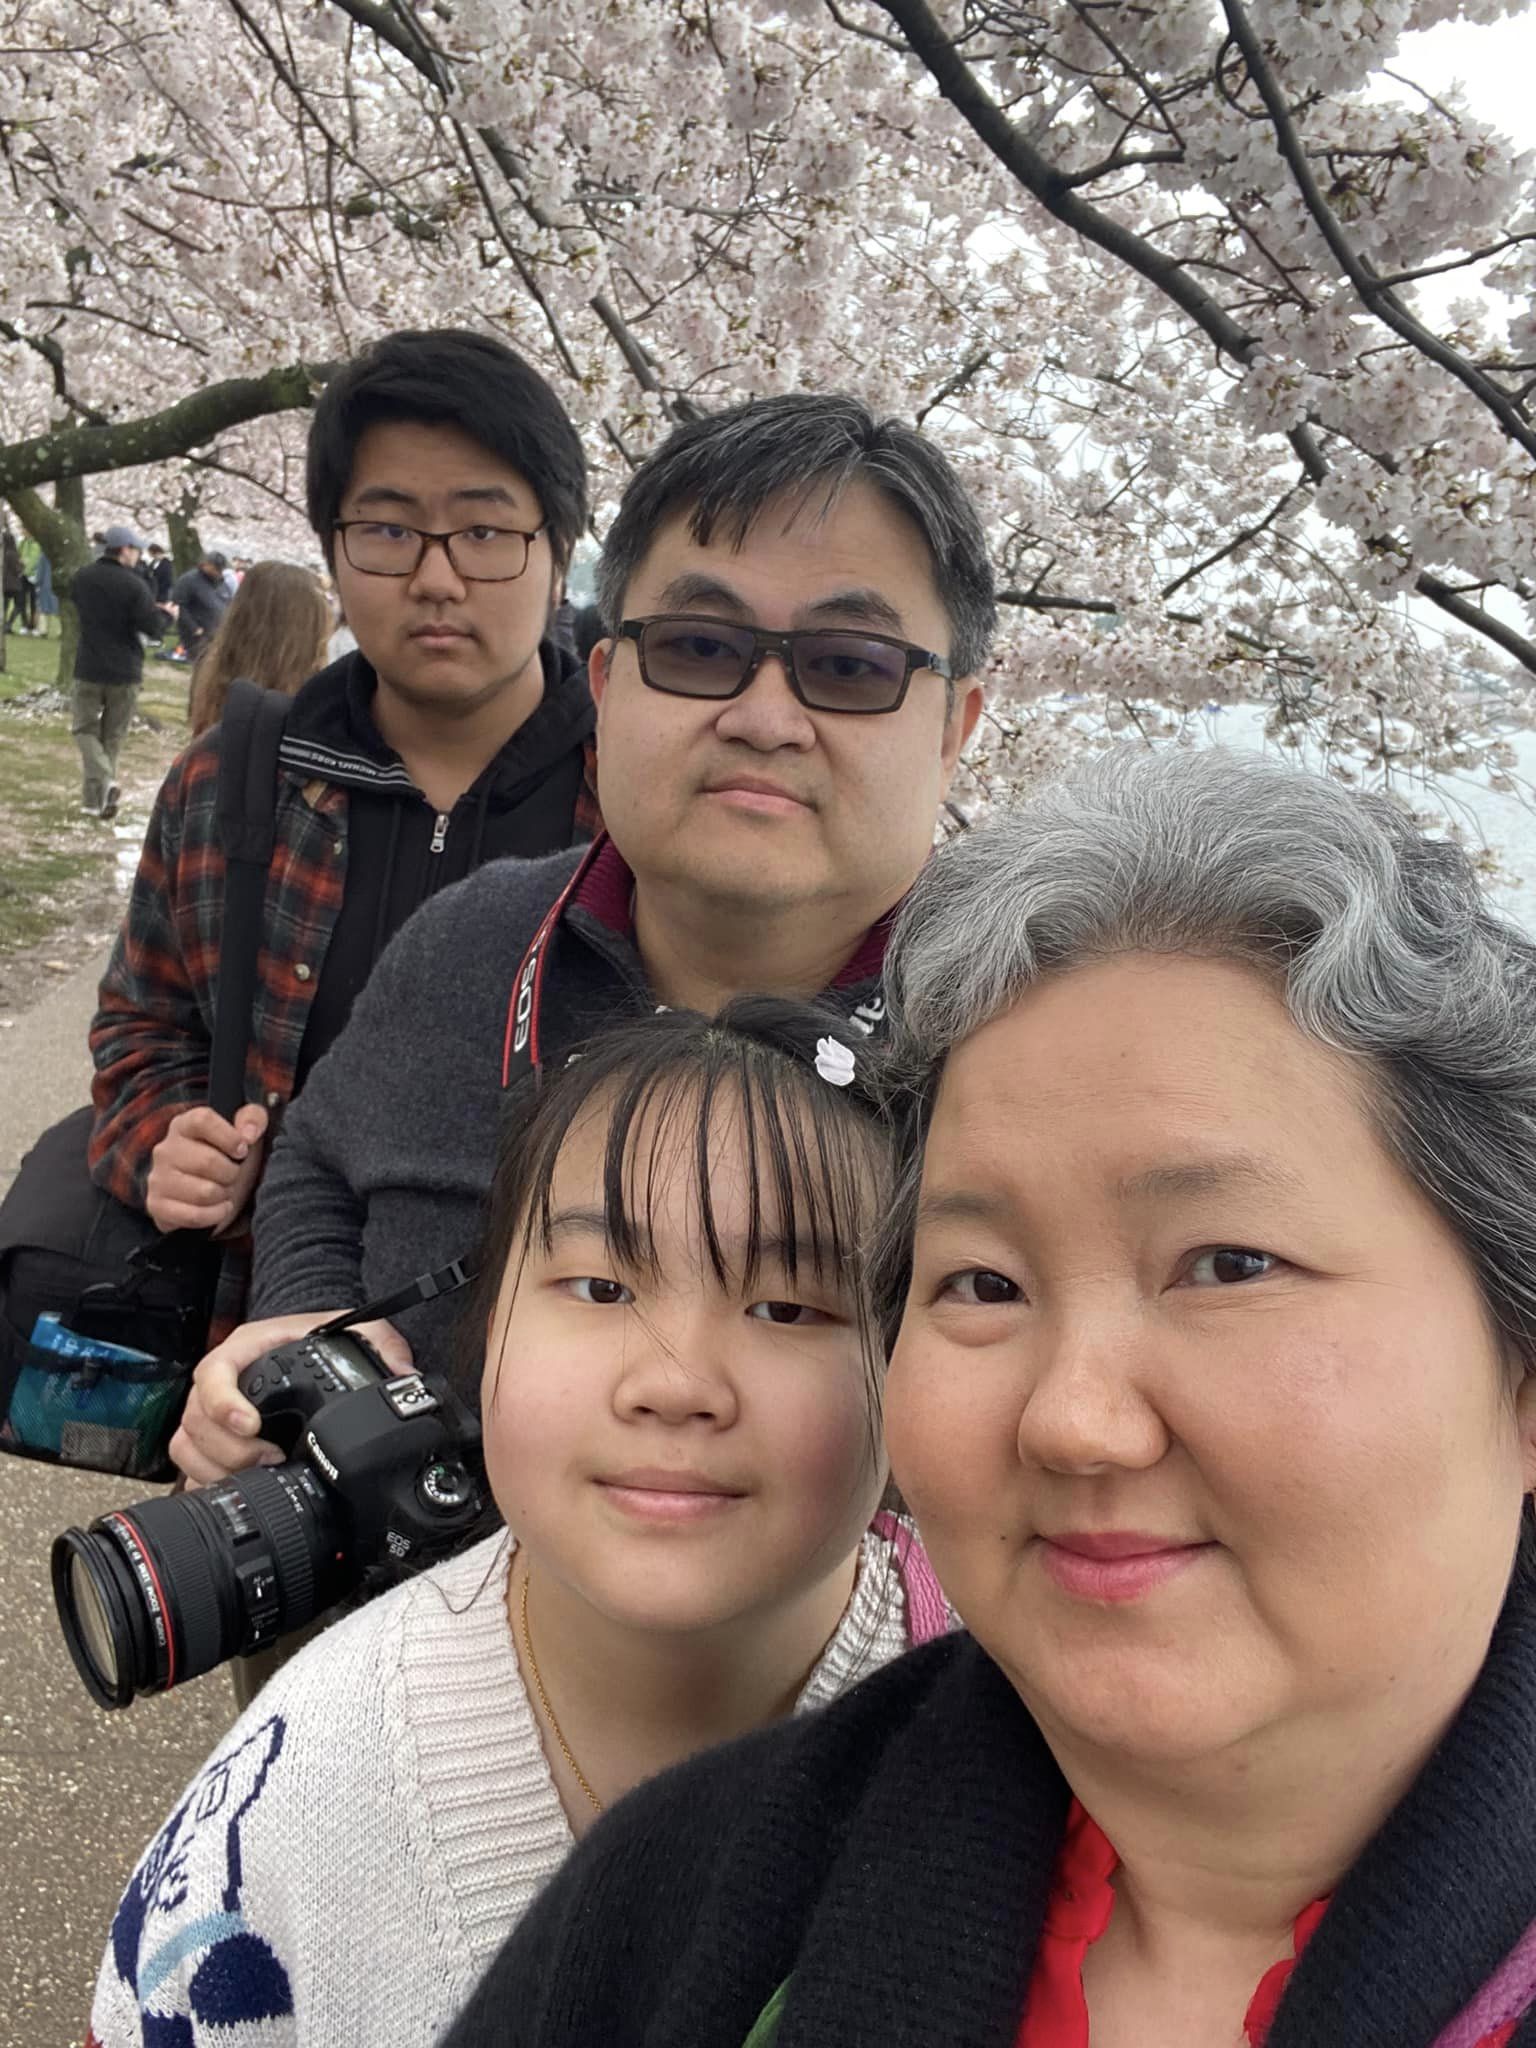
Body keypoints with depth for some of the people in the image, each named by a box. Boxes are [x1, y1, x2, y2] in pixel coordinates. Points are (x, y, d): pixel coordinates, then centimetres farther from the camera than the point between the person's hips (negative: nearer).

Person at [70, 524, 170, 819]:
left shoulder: (84, 577, 0)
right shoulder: (134, 584, -15)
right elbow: (153, 628, -17)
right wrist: (166, 614, 3)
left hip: (89, 667, 2)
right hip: (125, 671, -2)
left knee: (85, 727, 11)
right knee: (112, 734, 11)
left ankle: (102, 780, -15)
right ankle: (95, 799, 13)